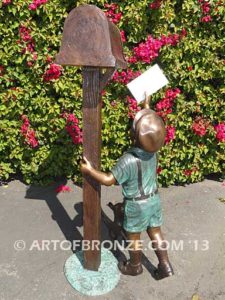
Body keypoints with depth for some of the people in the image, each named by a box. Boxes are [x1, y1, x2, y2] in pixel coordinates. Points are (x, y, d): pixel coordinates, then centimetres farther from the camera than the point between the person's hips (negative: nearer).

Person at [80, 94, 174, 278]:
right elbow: (151, 125, 6)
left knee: (133, 237, 17)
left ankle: (135, 266, 39)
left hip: (137, 204, -6)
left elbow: (108, 180, -23)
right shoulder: (153, 150, -13)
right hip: (154, 199, 6)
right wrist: (147, 106, 16)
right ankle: (165, 266, 31)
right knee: (155, 232, 20)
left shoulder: (128, 160, -32)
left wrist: (89, 170, -12)